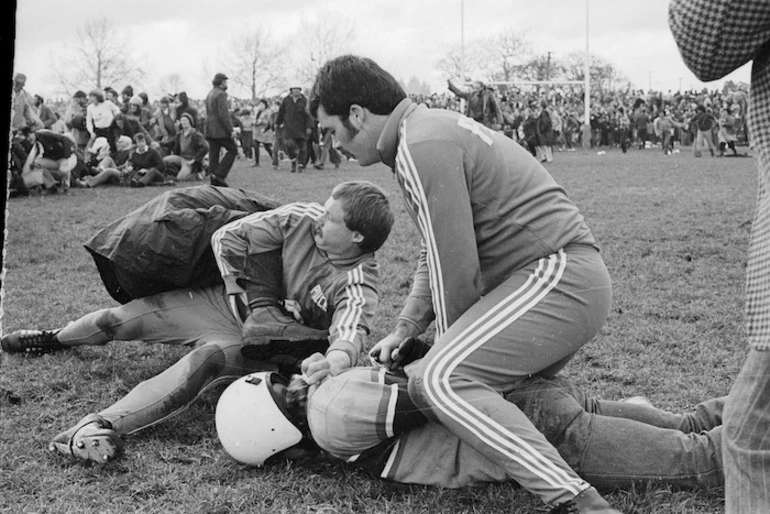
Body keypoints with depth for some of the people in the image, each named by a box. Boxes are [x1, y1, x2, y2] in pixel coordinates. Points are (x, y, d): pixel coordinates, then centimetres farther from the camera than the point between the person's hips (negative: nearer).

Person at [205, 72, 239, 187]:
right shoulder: (220, 94, -13)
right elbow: (223, 114, -21)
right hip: (220, 130, -9)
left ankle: (214, 182, 8)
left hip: (210, 130, 9)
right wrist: (231, 130, -19)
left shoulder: (210, 94, 18)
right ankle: (219, 174, -9)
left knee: (214, 155, 8)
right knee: (233, 149, 0)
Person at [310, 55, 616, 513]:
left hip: (559, 277, -11)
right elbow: (436, 254, 24)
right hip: (577, 278, 11)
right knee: (509, 381, 28)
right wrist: (404, 330, 19)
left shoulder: (421, 148, -14)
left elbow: (454, 269, -15)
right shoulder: (437, 128, 20)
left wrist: (452, 348, 0)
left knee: (440, 382, -23)